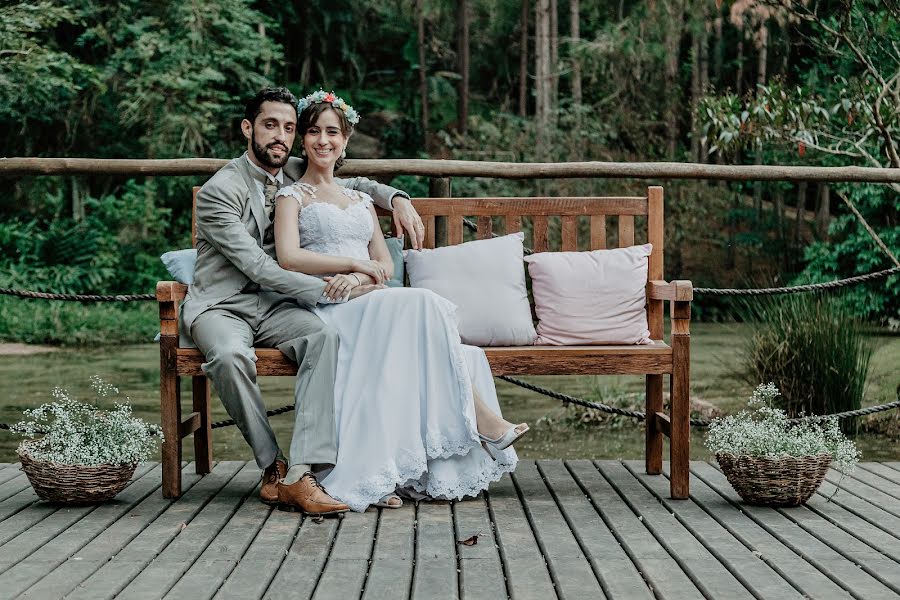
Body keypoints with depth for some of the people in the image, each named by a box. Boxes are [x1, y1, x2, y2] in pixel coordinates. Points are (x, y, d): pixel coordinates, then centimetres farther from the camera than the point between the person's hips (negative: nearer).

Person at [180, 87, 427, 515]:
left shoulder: (296, 175, 10)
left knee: (325, 337, -30)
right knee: (230, 355, -39)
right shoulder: (219, 191, -10)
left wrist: (398, 199, 9)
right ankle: (272, 463, -18)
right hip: (221, 305, -4)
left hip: (274, 305, 5)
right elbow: (257, 266, -18)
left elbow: (356, 185, 29)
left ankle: (301, 473, -37)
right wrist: (330, 290, -23)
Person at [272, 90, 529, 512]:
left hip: (374, 305, 5)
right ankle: (481, 418, -26)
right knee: (423, 304, -29)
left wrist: (358, 279, -8)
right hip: (328, 310, -5)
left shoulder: (361, 201, 27)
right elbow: (289, 257, -7)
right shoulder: (293, 196, 11)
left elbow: (385, 264, 15)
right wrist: (357, 263, -7)